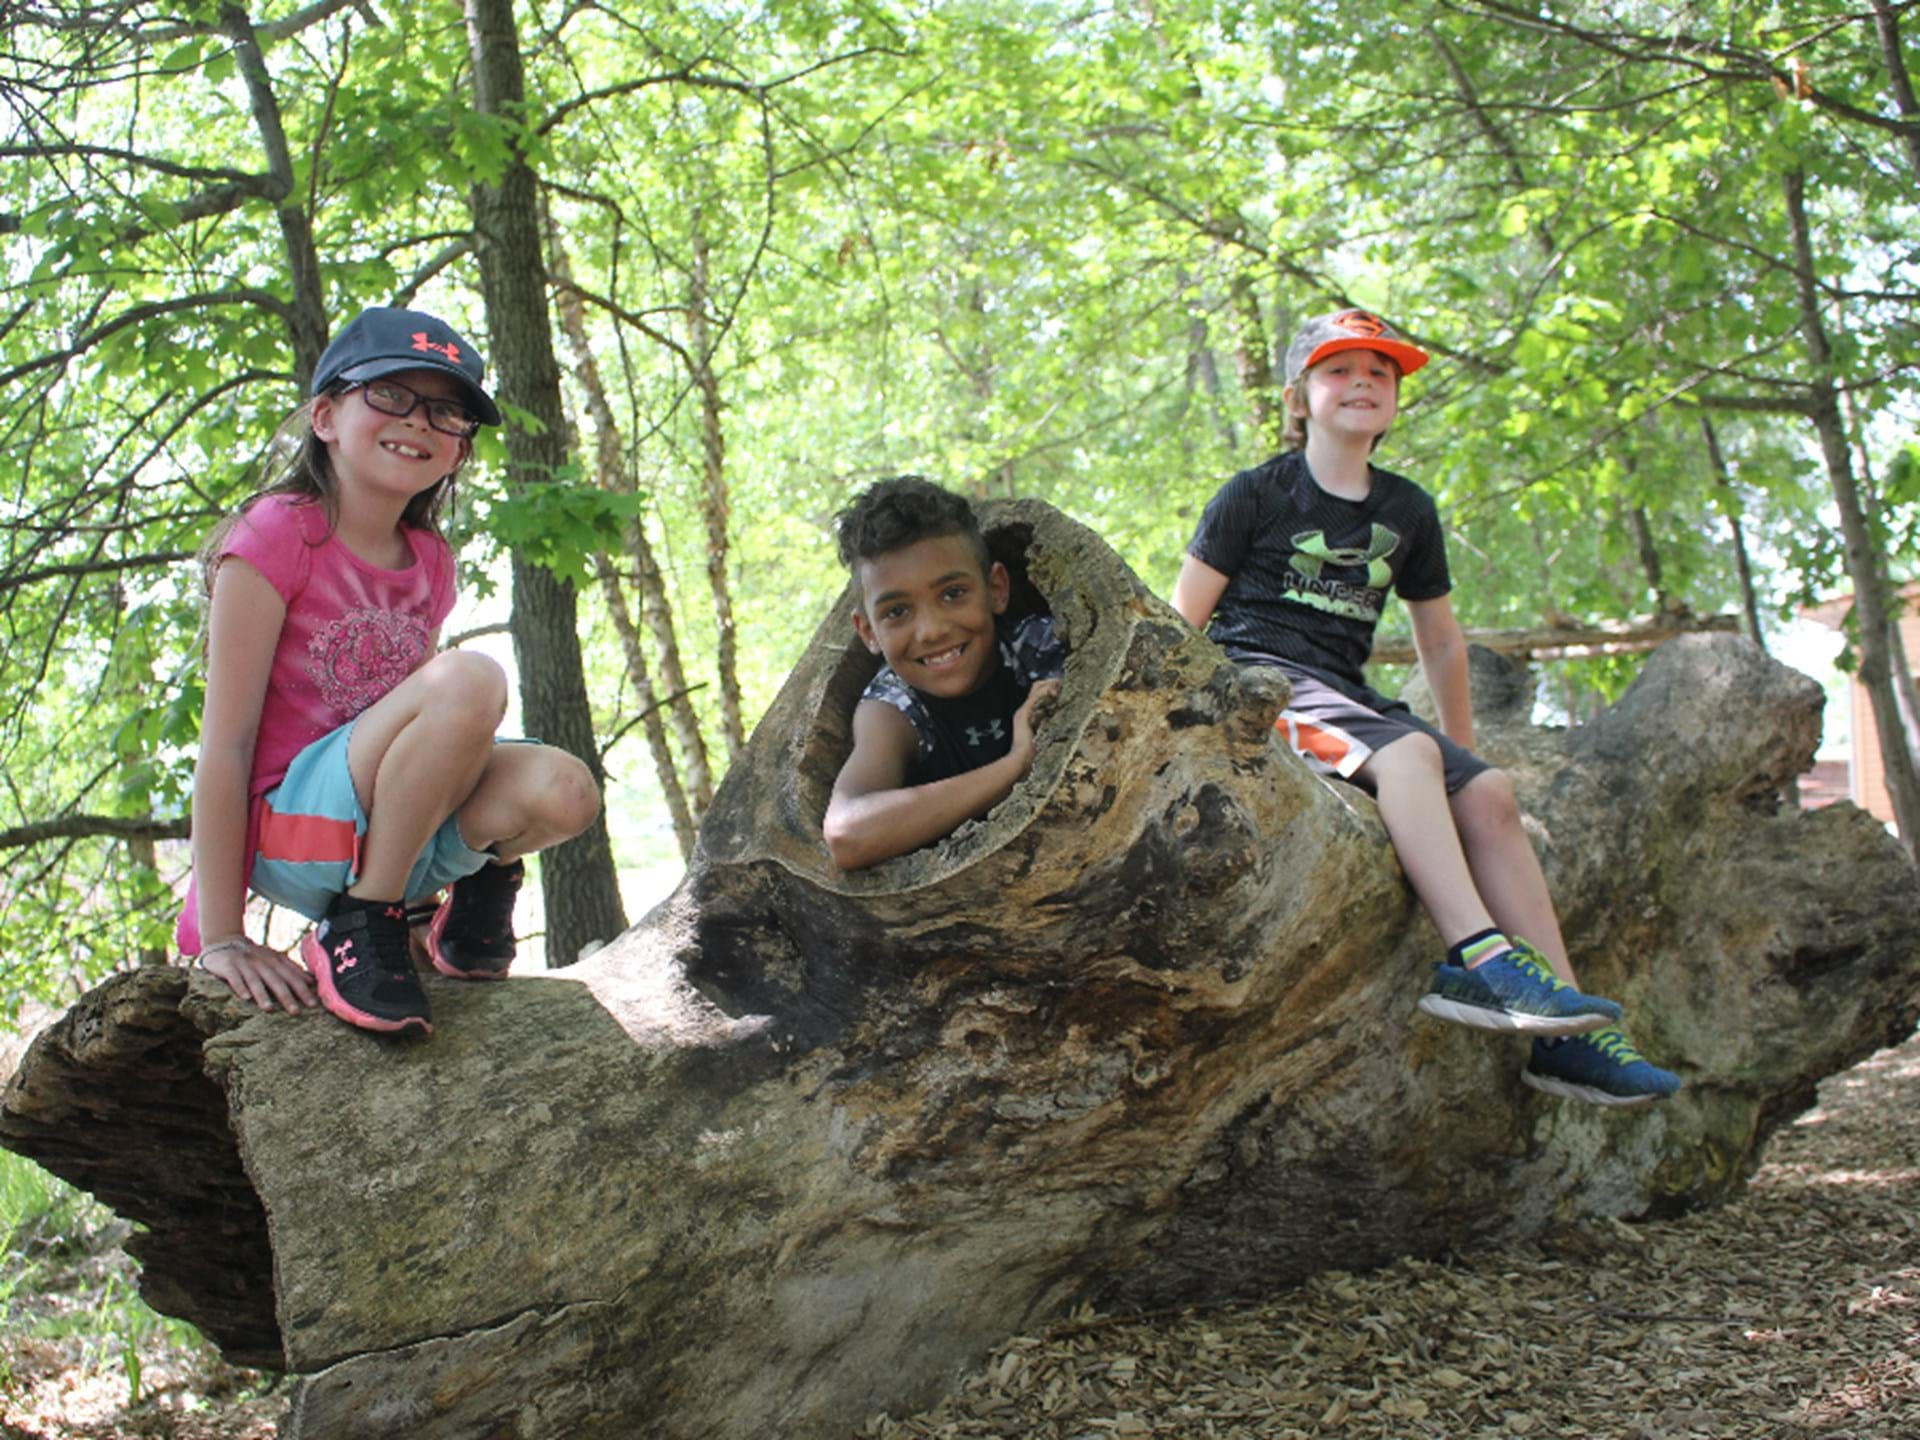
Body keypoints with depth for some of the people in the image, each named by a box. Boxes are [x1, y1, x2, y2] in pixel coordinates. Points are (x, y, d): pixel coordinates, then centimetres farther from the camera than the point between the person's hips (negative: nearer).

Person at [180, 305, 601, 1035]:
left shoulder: (429, 563, 10)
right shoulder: (278, 534, -10)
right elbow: (227, 742, -14)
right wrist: (221, 938, -17)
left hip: (394, 836, 6)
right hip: (287, 832, -6)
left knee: (564, 792, -24)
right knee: (470, 678, -30)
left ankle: (485, 879, 9)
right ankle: (358, 924, -17)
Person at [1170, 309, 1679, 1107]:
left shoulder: (1407, 511, 16)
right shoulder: (1256, 494, 1)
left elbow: (1440, 639, 25)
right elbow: (1182, 622, 2)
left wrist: (1461, 748, 26)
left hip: (1344, 689, 6)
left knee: (1487, 792, -17)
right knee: (1406, 752, -34)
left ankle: (1564, 1035, -22)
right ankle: (1480, 960, -46)